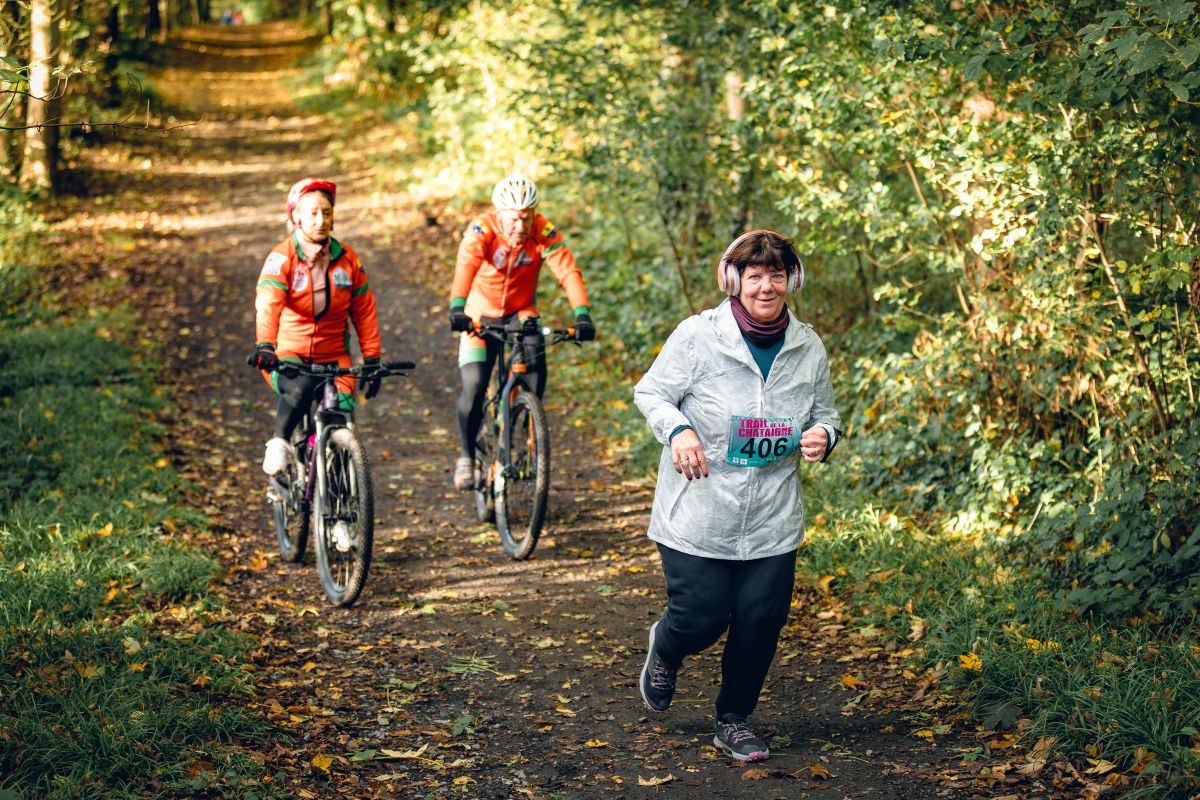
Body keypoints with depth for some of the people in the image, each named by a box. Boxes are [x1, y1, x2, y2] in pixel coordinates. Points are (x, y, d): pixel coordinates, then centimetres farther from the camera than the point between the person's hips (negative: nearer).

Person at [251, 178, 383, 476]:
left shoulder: (347, 259, 2)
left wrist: (372, 361, 1)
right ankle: (279, 444, -12)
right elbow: (267, 305, -25)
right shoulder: (282, 258, -10)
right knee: (301, 388, -36)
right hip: (287, 355, -3)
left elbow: (365, 313, 6)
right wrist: (264, 347, -42)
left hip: (333, 356, 3)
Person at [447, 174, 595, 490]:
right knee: (473, 387, -15)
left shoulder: (544, 233, -20)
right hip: (480, 315, -1)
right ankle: (466, 456, 8)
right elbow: (466, 266, -41)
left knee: (536, 367, -24)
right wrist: (457, 308, -59)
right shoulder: (482, 230, -24)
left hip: (521, 313, 1)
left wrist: (582, 315, -45)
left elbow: (567, 271, -30)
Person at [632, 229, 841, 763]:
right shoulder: (698, 335, -10)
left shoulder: (808, 348, 3)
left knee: (762, 621, 3)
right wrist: (677, 430, -22)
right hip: (697, 514, -3)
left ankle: (733, 721, 28)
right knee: (701, 618, -1)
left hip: (772, 521, 4)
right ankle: (665, 649, 39)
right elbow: (650, 392, -3)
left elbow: (825, 414, 15)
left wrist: (823, 436, -8)